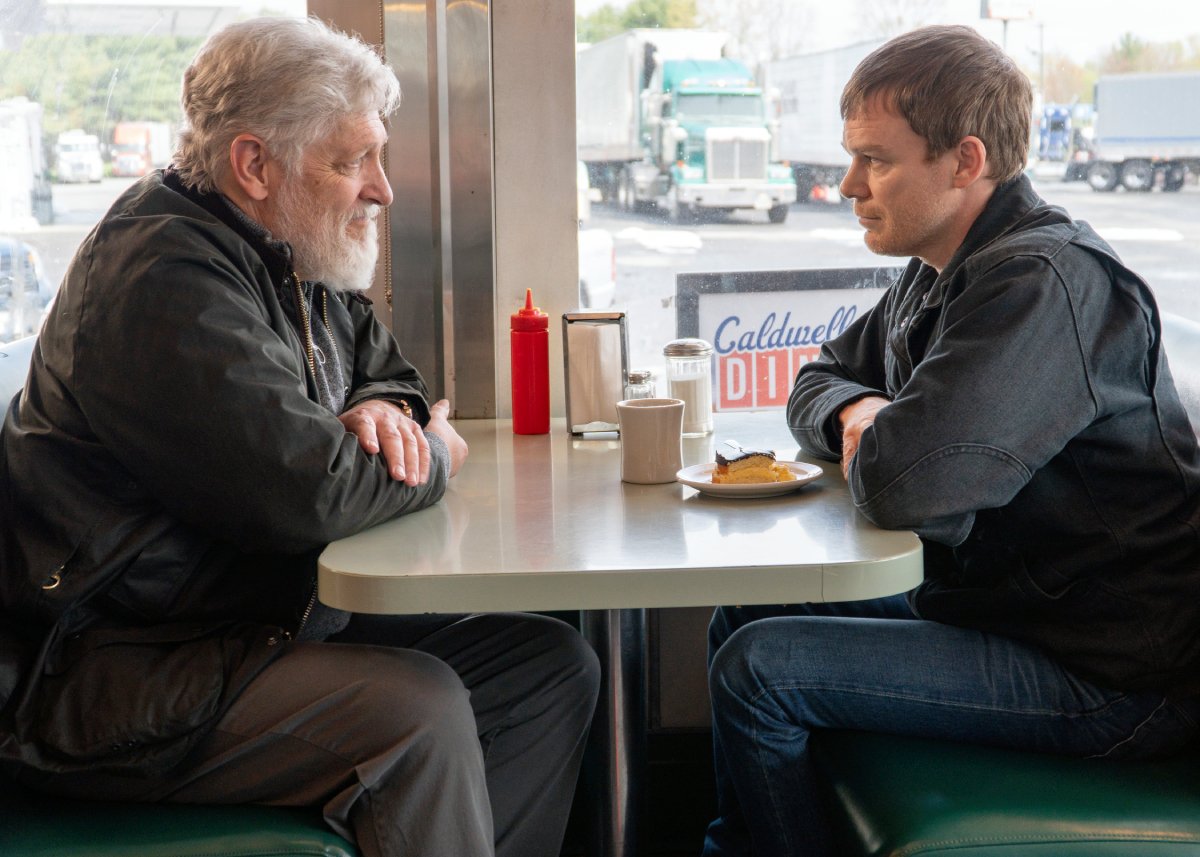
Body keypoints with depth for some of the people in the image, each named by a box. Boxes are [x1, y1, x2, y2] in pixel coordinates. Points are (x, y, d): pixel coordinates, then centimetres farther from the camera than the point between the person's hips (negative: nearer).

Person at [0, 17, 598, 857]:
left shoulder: (289, 258, 12)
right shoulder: (165, 281, -21)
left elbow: (382, 365, 25)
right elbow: (302, 490, -30)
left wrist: (381, 410, -2)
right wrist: (430, 460, -8)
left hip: (274, 621, 10)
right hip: (123, 682, -10)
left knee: (553, 662, 2)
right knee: (420, 709, -32)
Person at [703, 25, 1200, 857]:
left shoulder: (1049, 281, -24)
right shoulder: (938, 275, 8)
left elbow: (904, 483, -34)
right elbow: (818, 380, 21)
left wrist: (873, 451, -10)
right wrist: (858, 414, -3)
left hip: (1109, 672, -10)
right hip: (994, 599, 10)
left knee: (758, 667, -16)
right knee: (744, 614, 15)